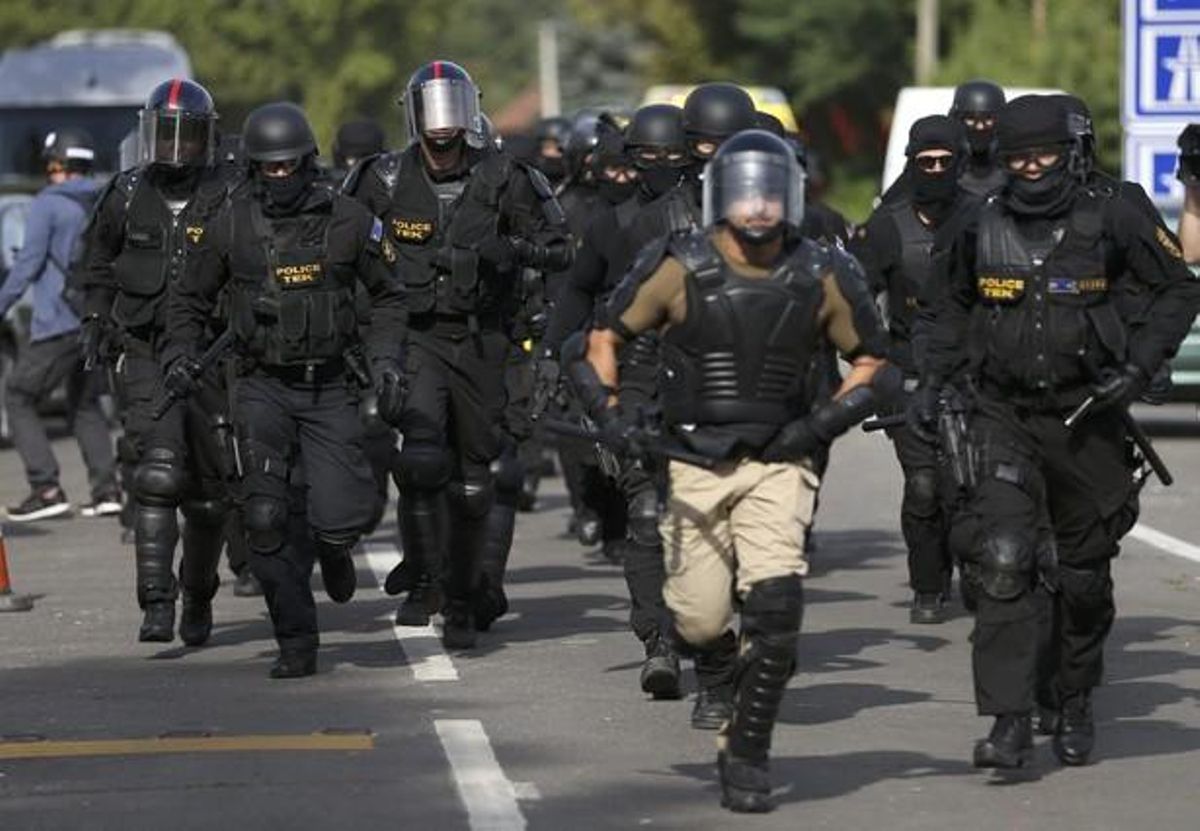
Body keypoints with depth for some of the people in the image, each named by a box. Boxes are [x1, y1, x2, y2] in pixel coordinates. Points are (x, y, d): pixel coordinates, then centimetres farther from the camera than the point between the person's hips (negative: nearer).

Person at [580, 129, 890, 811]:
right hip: (694, 463, 0)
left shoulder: (822, 278, -2)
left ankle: (748, 755, -3)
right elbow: (604, 337, 4)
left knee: (776, 602, -18)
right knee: (699, 623, -1)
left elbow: (871, 358, 11)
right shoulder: (681, 269, -6)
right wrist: (611, 410, -10)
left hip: (778, 462, 0)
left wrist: (826, 422, -3)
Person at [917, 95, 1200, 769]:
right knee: (1004, 562, -15)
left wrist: (1140, 367, -9)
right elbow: (956, 307, 19)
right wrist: (934, 381, 11)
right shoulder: (983, 228, 1)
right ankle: (1010, 721, -17)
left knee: (1083, 573, 11)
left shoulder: (1111, 219, -7)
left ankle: (1075, 704, 32)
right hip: (1005, 417, 1)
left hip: (1087, 418, -1)